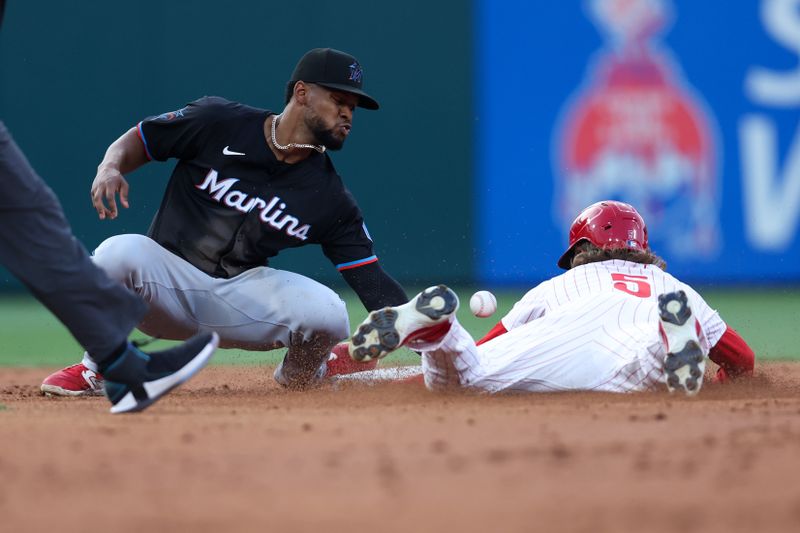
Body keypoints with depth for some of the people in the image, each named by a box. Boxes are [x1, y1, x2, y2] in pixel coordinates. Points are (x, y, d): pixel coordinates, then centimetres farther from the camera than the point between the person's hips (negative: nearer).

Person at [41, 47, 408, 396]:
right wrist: (110, 167, -20)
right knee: (119, 252, -36)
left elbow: (374, 285, -3)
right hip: (168, 276, -1)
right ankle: (98, 367, -7)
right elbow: (137, 141, 3)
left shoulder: (332, 199, -1)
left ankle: (298, 374, 10)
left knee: (326, 314, -27)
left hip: (241, 295, 1)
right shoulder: (217, 122, -6)